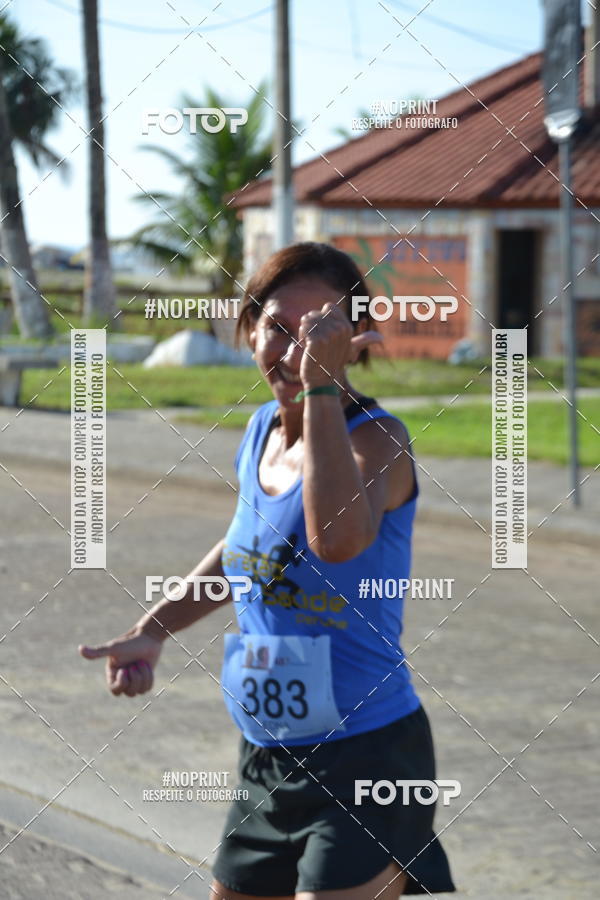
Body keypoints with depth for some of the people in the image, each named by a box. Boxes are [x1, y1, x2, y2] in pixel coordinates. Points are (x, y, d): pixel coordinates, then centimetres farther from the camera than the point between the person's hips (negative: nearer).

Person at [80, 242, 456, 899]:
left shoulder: (376, 439, -16)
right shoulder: (260, 433, 6)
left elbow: (339, 539, -39)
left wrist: (323, 386, -35)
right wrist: (154, 629, 21)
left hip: (364, 764, -8)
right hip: (267, 766, 8)